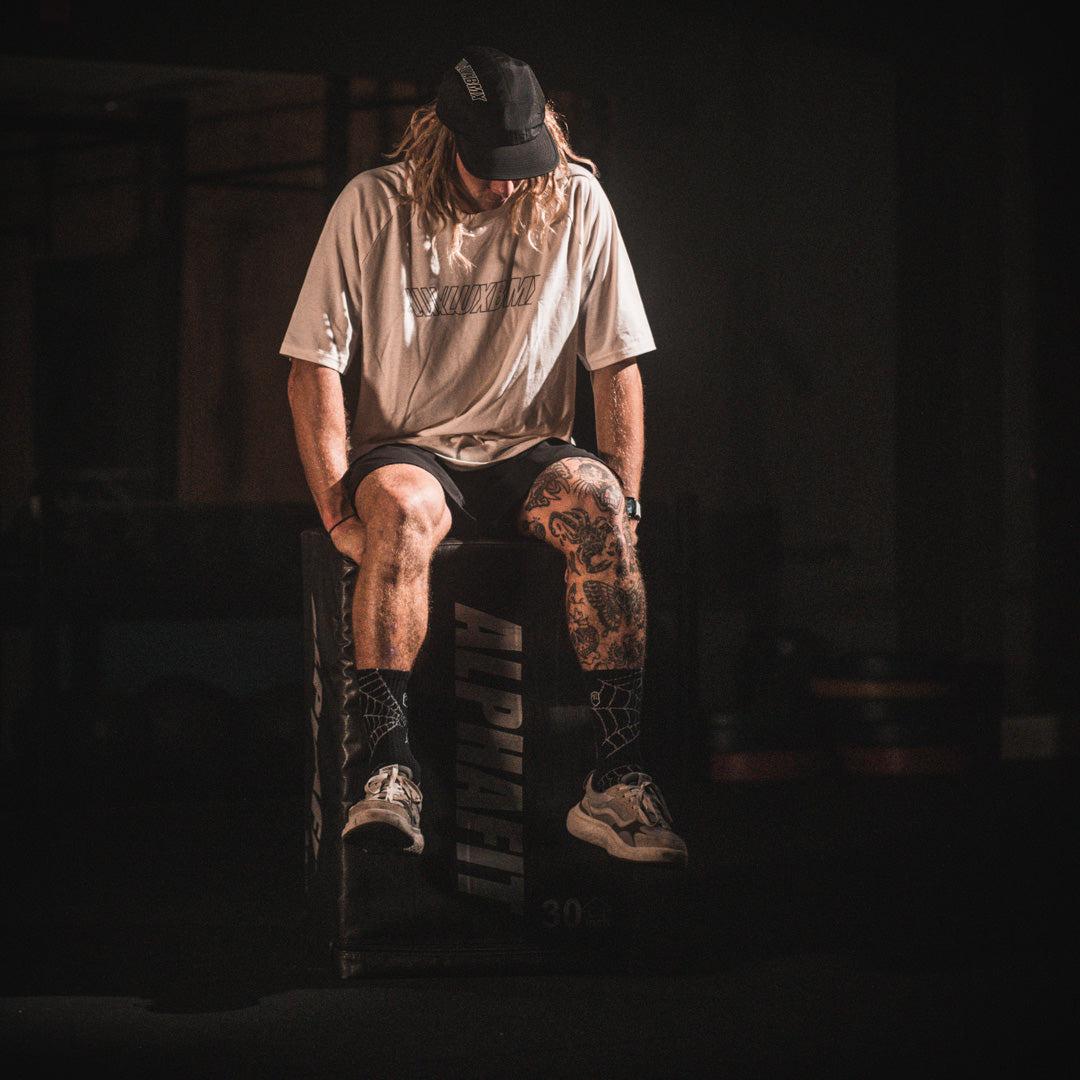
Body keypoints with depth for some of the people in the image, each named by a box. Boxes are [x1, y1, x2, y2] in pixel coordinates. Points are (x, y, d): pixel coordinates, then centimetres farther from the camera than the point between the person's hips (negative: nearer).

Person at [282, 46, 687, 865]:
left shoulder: (578, 204, 1)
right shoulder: (373, 205, -4)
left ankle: (617, 776, -35)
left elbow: (618, 364, 5)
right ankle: (384, 771, -43)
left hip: (527, 451, 2)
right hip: (408, 449, -1)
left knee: (595, 500, -33)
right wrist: (337, 508, -16)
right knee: (402, 509, -37)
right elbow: (314, 368, -4)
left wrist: (626, 499, -7)